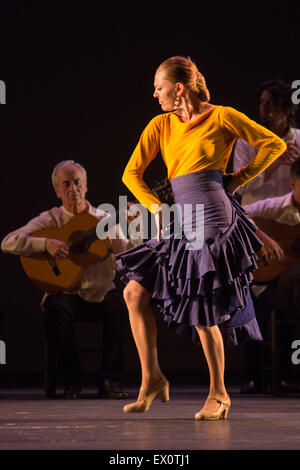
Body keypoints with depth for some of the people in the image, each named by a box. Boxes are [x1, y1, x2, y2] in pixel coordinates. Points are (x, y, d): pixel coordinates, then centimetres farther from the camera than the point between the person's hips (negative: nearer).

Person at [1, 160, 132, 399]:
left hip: (100, 296, 1)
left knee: (119, 301, -31)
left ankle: (110, 380, -23)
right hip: (66, 294, -1)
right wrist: (46, 244, -22)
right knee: (56, 306, -34)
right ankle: (71, 382, -18)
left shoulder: (104, 220, 9)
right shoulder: (50, 220, 4)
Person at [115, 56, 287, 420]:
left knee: (203, 313, -5)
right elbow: (131, 174, 13)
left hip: (213, 220, -7)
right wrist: (157, 208, 0)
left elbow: (274, 144, 3)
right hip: (181, 225, 7)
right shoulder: (161, 125, 14)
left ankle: (219, 394, 10)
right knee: (134, 291, -2)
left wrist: (239, 179, 1)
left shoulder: (221, 117, -1)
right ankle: (152, 378, 6)